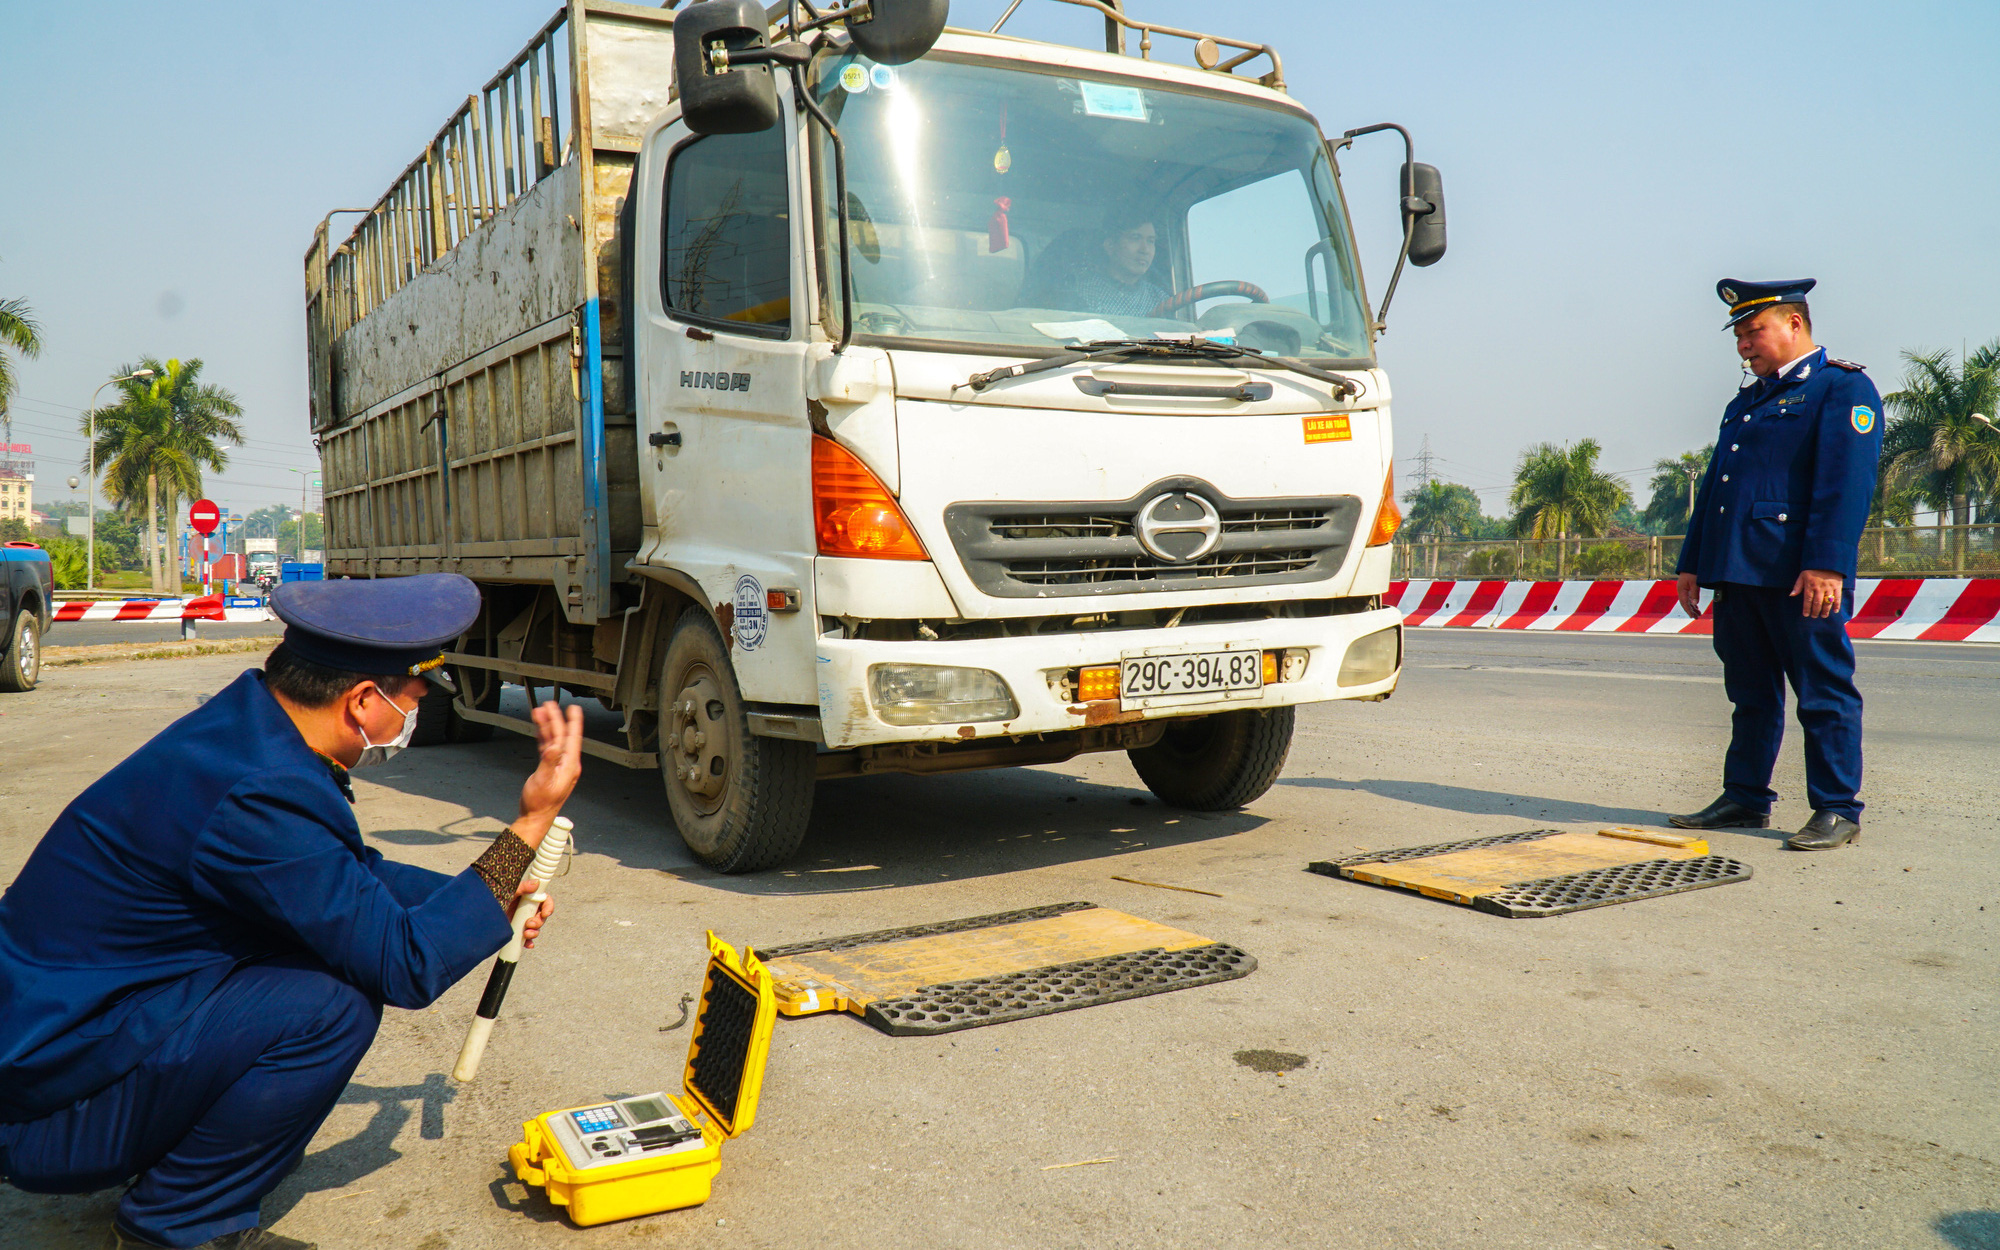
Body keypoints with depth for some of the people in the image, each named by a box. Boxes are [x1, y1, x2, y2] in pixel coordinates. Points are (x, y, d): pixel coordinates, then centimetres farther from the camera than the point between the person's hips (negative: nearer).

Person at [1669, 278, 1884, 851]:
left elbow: (1847, 482, -14)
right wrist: (1693, 562, 15)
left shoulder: (1843, 389, -3)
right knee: (1751, 693, 13)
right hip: (1739, 573, 8)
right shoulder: (1746, 401, 22)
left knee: (1823, 694, 0)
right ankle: (1745, 799, 21)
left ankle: (1837, 810, 8)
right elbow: (1713, 484, 22)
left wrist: (1826, 564, -23)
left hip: (1802, 577, -8)